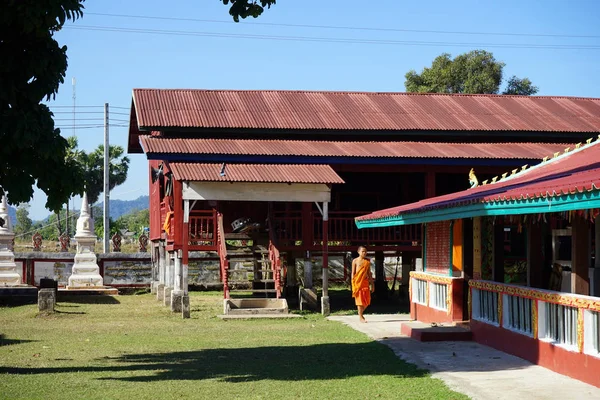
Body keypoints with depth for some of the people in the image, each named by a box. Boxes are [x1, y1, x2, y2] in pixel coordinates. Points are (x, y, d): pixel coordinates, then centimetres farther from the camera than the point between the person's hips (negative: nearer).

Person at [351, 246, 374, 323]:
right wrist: (353, 285, -8)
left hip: (365, 282, 4)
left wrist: (372, 284, 12)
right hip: (358, 282, -4)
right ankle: (361, 317, 3)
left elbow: (369, 273, 15)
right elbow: (353, 273, -1)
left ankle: (360, 313, 26)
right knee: (359, 300, -3)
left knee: (367, 300, 3)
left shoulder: (368, 261, 11)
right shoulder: (355, 261, -1)